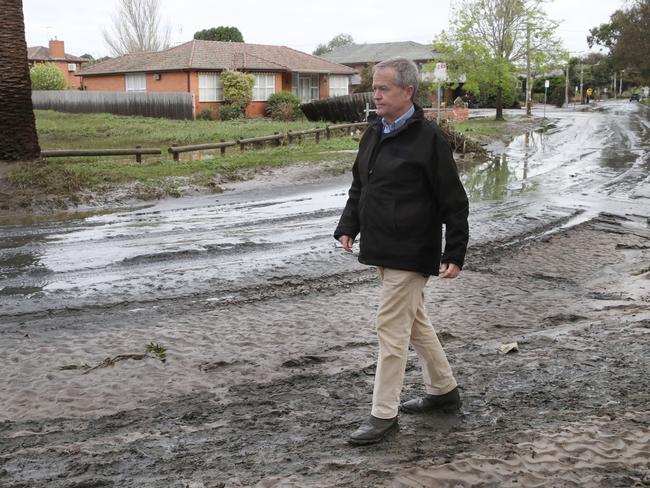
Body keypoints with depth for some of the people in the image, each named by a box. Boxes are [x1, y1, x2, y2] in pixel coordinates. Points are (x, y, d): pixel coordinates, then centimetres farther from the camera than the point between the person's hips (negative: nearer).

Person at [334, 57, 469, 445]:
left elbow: (454, 201, -13)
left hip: (411, 253, -9)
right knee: (415, 322, 19)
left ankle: (384, 415, 7)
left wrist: (455, 253, -15)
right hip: (383, 249, 9)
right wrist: (348, 226, 6)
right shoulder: (374, 134, 10)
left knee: (392, 329, -4)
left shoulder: (429, 138, -14)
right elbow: (359, 187, 19)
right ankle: (444, 391, 36)